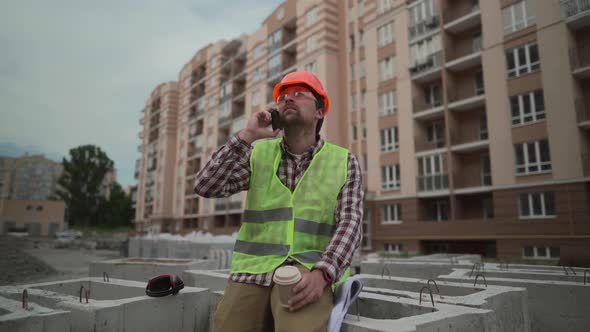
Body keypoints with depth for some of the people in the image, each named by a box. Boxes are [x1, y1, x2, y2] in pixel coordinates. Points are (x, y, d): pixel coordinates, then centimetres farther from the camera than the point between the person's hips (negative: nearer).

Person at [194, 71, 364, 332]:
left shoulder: (345, 162, 4)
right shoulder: (258, 153, 8)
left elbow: (349, 225, -6)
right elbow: (206, 186, -4)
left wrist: (321, 274, -24)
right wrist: (248, 135, -11)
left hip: (308, 275, -2)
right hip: (253, 272, 3)